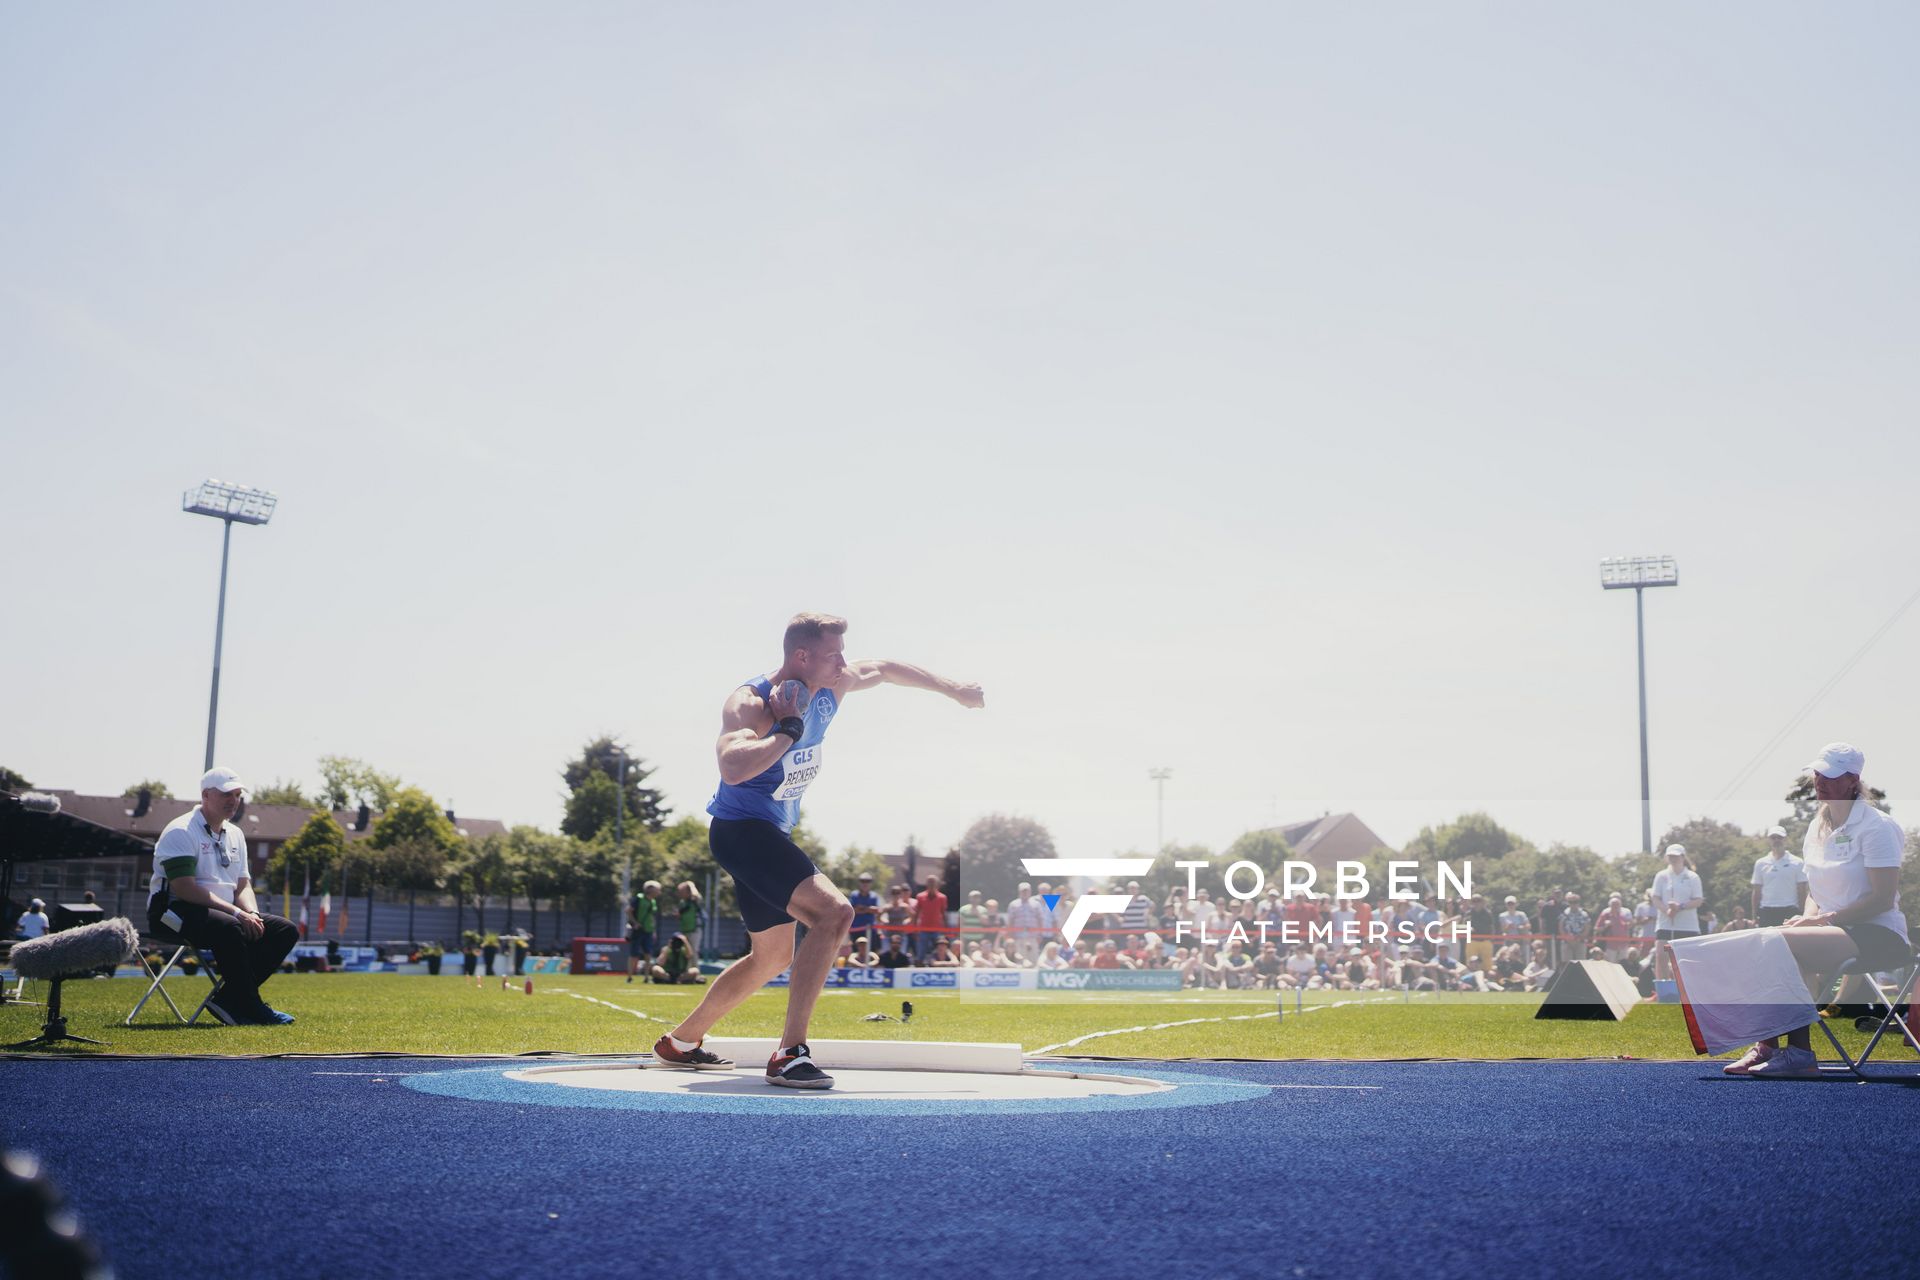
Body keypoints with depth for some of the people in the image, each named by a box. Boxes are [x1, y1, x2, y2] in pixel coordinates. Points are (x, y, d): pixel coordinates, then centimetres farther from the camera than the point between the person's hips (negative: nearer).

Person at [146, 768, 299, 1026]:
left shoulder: (235, 835, 17)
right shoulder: (181, 831, -10)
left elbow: (243, 885, 16)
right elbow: (185, 889, -20)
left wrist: (252, 914, -8)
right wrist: (236, 912, -24)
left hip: (227, 913, 9)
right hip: (176, 912, -9)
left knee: (287, 930, -8)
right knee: (231, 928, -39)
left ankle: (229, 1000, -14)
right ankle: (252, 1008, -27)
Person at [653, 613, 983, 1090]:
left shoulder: (830, 688, 0)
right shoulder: (749, 703, -23)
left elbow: (886, 669, 20)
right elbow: (733, 768, -42)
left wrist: (954, 690, 25)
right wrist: (788, 730, -33)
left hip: (771, 835, 10)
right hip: (741, 830, -10)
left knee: (771, 957, 20)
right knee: (834, 911, -27)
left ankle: (679, 1042, 35)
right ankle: (789, 1056, -29)